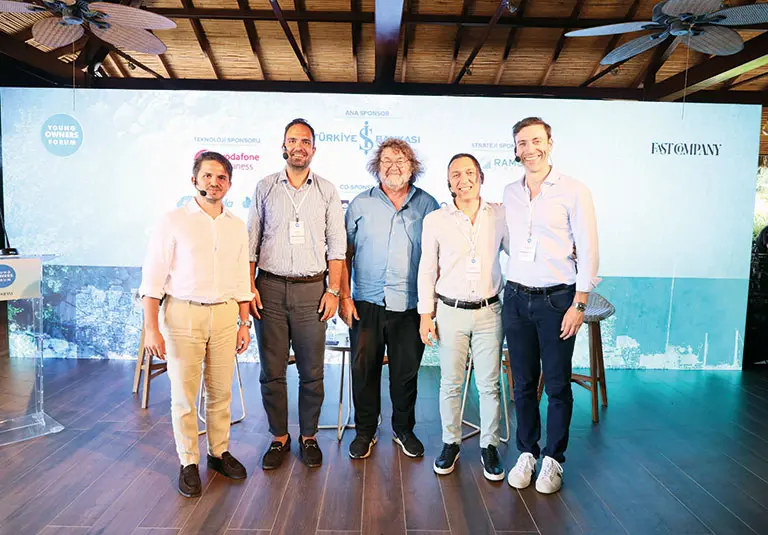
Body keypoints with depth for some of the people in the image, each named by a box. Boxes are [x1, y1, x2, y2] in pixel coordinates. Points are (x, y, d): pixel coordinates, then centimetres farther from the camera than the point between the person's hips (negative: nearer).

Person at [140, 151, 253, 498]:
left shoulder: (237, 226, 8)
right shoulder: (174, 222, -4)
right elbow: (152, 278, -6)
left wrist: (244, 323, 11)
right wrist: (152, 328, -10)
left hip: (224, 314, 3)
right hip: (182, 314, -3)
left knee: (221, 391, 10)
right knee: (184, 394, 4)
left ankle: (220, 452, 28)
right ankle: (188, 463, 20)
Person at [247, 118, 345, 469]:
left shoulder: (327, 191, 7)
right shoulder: (264, 188, 8)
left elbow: (336, 246, 5)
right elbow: (251, 241, 7)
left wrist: (333, 290, -2)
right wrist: (249, 287, -1)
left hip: (311, 289, 0)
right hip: (270, 287, 1)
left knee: (312, 372, 4)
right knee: (271, 371, 5)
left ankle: (308, 437, 22)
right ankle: (279, 438, 22)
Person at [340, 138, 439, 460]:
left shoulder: (427, 205, 5)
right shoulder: (360, 204, 5)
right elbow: (345, 254, 5)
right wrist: (344, 296, -2)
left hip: (410, 306, 0)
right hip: (367, 303, 0)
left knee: (407, 372, 10)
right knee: (364, 370, 7)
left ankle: (404, 430, 31)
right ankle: (365, 431, 27)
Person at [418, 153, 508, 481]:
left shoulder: (499, 215, 3)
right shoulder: (435, 220, 1)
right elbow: (427, 269, 4)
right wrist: (426, 314, 2)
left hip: (489, 312, 1)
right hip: (450, 312, 0)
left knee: (489, 383, 8)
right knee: (450, 383, 8)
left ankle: (489, 446, 26)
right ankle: (450, 443, 27)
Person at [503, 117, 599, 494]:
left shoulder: (573, 191, -5)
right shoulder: (509, 193, 9)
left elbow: (588, 251, -7)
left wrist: (579, 304, -10)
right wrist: (510, 287, 11)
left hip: (556, 298, -4)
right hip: (516, 297, 4)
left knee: (557, 386, 6)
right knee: (523, 383, 11)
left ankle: (553, 459, 23)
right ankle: (526, 453, 27)